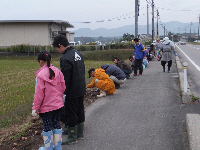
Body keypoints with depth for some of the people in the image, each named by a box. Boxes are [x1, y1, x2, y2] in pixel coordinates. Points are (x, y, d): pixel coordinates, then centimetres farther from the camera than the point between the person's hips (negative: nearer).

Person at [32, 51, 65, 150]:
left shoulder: (40, 75, -19)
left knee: (47, 127, 8)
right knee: (56, 124, 17)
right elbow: (63, 88, 7)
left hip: (46, 107, -6)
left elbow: (39, 93, -18)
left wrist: (35, 107, -9)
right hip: (58, 105, 6)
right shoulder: (58, 72, -1)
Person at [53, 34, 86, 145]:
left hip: (72, 92, -9)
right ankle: (80, 134, 30)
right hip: (81, 89, 9)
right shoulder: (77, 53, 8)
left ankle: (72, 137, 15)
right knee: (80, 111, 18)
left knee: (71, 114, 4)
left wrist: (63, 92, -14)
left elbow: (65, 78, -22)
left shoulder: (66, 58, -21)